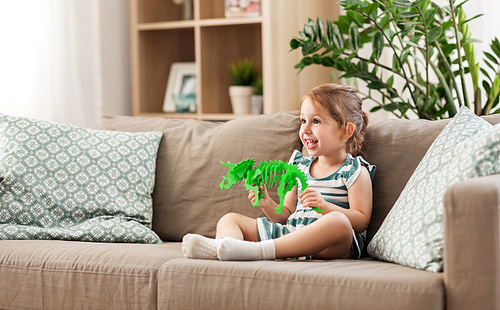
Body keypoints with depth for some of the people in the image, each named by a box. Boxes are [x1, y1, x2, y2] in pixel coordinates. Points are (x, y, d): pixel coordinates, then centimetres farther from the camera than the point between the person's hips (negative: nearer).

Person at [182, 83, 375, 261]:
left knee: (338, 222, -41)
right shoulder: (300, 166, 21)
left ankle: (257, 251, -50)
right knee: (230, 219, 3)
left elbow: (361, 221, -8)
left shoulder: (355, 171, 2)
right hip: (290, 234, 7)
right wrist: (268, 205, 1)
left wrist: (324, 206, -21)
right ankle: (223, 247, -38)